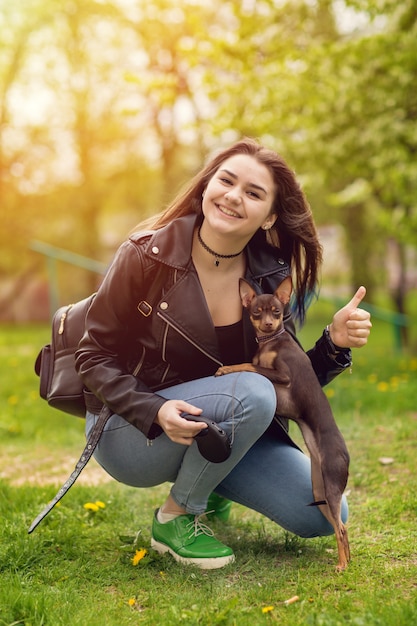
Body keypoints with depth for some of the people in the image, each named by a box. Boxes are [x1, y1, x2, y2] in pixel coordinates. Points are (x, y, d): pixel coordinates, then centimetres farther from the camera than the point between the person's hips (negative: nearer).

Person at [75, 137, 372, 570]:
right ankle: (175, 517, -9)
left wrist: (334, 344, -18)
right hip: (130, 431, -5)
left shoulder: (271, 279, -4)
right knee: (252, 395, -32)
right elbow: (94, 357, -13)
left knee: (322, 515, -7)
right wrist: (156, 412, -29)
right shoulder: (147, 255, -15)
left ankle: (206, 487, 18)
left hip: (218, 432, 5)